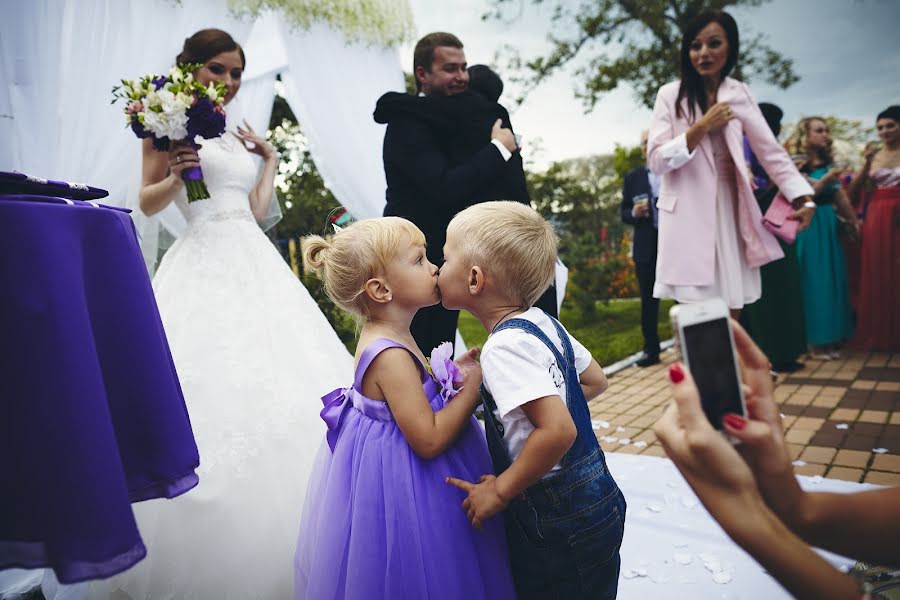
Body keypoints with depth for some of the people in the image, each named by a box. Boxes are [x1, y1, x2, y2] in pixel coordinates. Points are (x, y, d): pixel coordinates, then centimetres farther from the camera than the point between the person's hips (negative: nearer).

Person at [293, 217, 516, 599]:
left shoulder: (384, 339, 2)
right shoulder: (391, 356, -29)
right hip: (401, 487, -10)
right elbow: (428, 439, -29)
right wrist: (473, 385, -21)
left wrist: (451, 372, 5)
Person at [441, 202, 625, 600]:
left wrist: (500, 491, -21)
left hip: (562, 525, -8)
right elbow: (595, 381, 12)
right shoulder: (542, 321, 1)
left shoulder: (505, 345, -25)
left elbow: (559, 431, -33)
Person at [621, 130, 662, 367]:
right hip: (647, 247, 1)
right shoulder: (633, 178, 7)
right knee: (649, 300, 6)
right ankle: (651, 349, 14)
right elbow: (624, 214, 7)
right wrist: (634, 213, -14)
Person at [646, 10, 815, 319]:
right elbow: (656, 160, -7)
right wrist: (702, 126, -15)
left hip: (729, 211, 4)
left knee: (732, 312, 7)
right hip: (687, 215, -3)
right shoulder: (671, 94, 0)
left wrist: (803, 197, -4)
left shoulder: (740, 94, 9)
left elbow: (770, 150, 6)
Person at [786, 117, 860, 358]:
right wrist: (825, 180, -22)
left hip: (830, 225, 7)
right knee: (814, 281, -3)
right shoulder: (796, 164, -5)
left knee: (833, 279, 8)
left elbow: (841, 197, 14)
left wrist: (854, 220, 11)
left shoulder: (828, 163, 13)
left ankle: (831, 338, 18)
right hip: (809, 227, -7)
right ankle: (814, 342, 7)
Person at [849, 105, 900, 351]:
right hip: (877, 219, 3)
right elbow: (853, 190, 3)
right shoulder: (874, 156, 10)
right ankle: (880, 335, 14)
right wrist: (867, 164, -6)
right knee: (878, 276, 5)